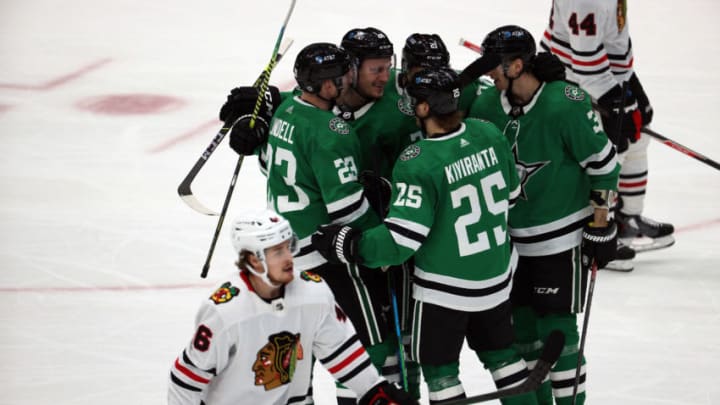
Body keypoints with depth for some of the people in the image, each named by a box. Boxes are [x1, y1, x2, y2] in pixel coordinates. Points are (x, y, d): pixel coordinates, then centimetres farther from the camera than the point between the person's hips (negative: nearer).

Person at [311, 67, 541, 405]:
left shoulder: (417, 164, -25)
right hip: (497, 276, 6)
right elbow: (510, 194, 8)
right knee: (499, 351, 23)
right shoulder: (489, 135, -8)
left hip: (444, 286, -6)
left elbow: (400, 240, -25)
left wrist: (346, 244, -14)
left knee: (438, 365, 10)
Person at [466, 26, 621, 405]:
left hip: (562, 234, -6)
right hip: (512, 236, 6)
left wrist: (600, 224, -10)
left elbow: (602, 162, -14)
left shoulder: (565, 104, -22)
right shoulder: (487, 105, -4)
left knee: (556, 323, -5)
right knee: (521, 318, 12)